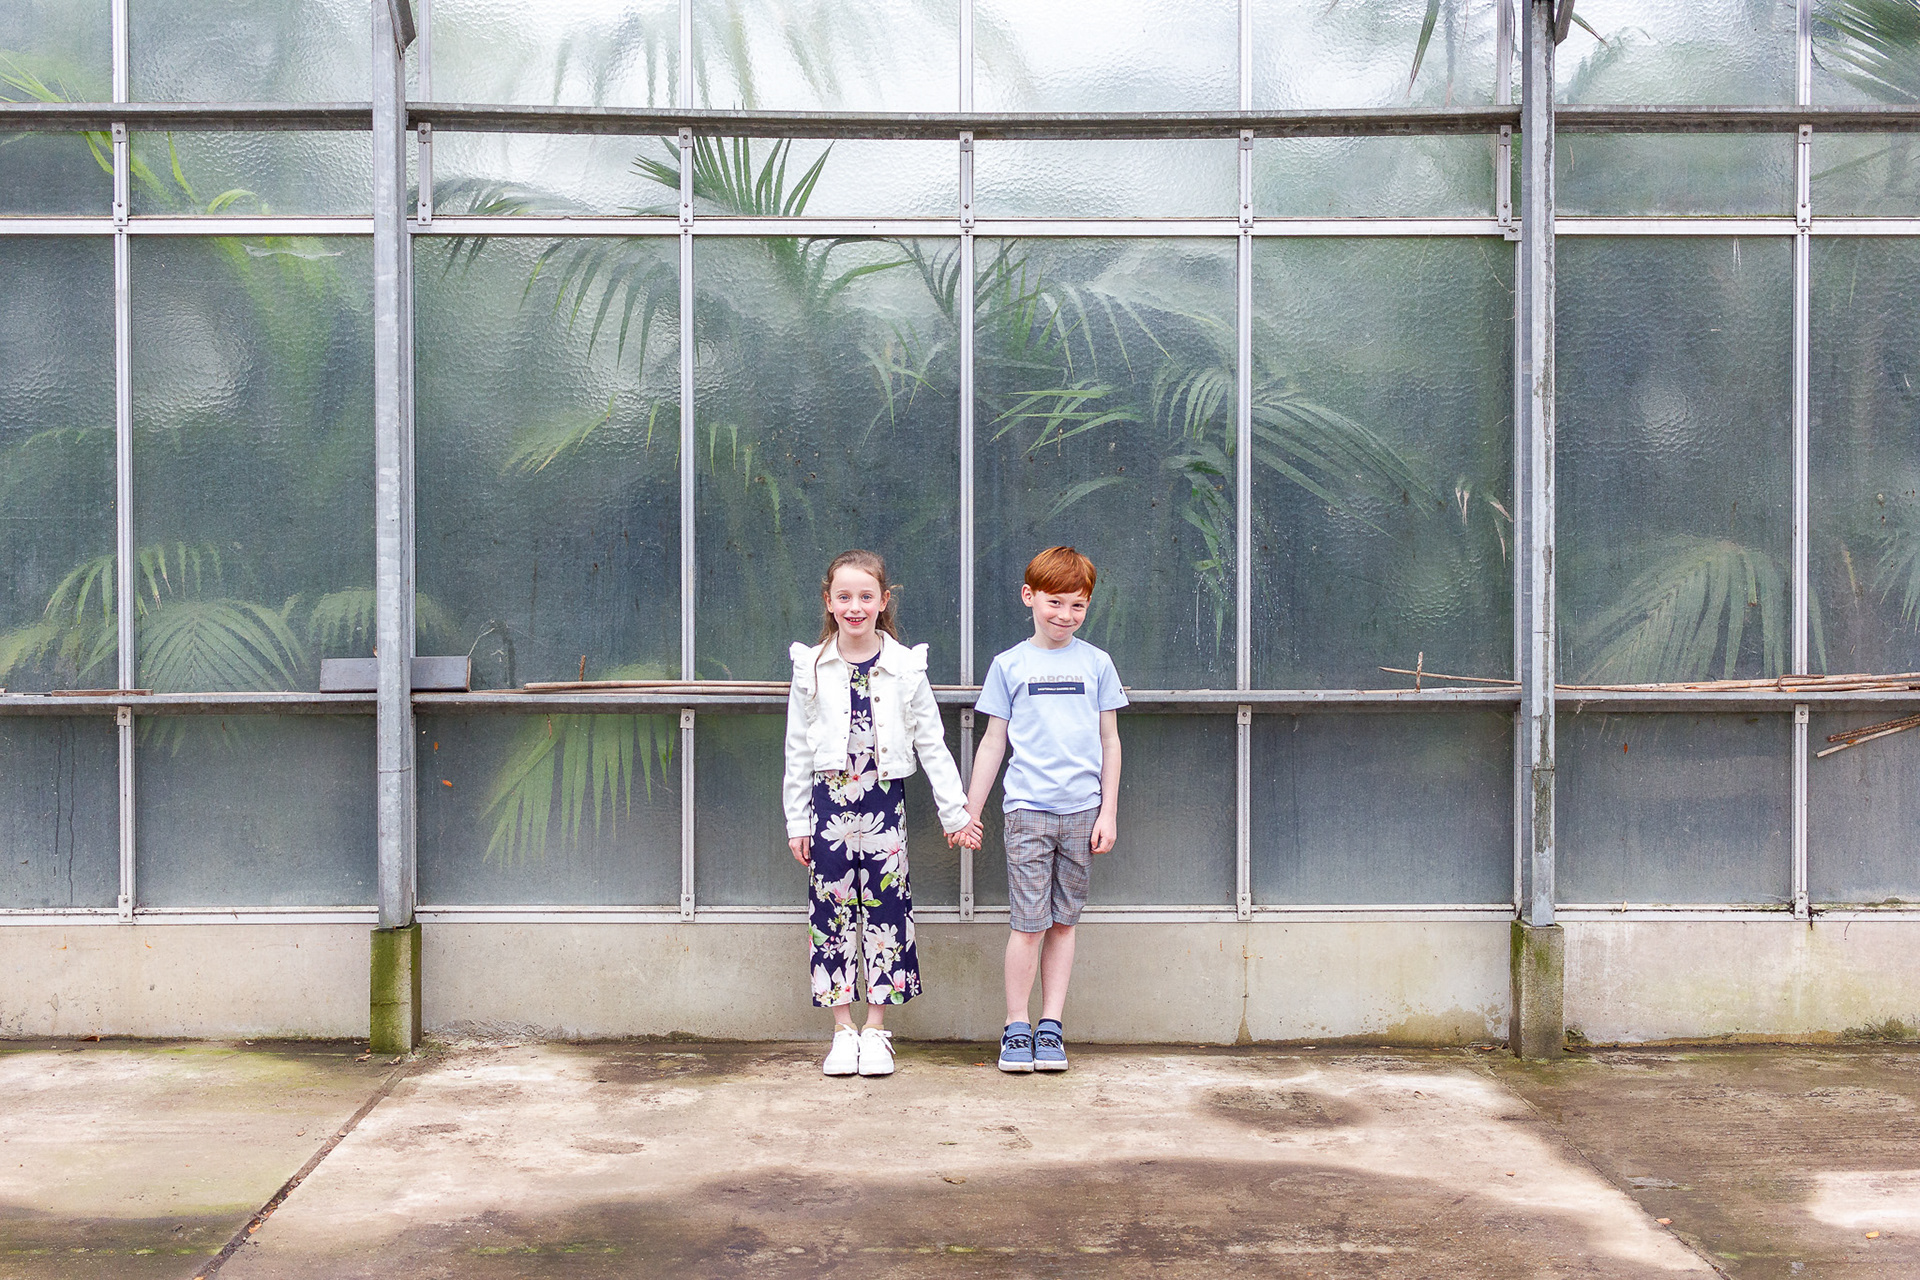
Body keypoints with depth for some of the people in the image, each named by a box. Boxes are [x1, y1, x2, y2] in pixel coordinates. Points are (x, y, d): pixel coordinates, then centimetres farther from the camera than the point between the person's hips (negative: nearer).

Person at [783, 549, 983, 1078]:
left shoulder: (905, 667, 1)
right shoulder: (811, 668, 2)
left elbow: (932, 745, 5)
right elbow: (798, 751, 6)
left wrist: (955, 812, 4)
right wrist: (797, 821, 4)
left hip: (885, 801, 0)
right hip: (829, 801, 0)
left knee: (885, 909, 1)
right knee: (833, 910, 3)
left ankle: (876, 1029, 12)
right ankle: (843, 1029, 13)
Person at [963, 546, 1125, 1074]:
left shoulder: (1096, 663, 8)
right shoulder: (1010, 665, 5)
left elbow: (1109, 741, 10)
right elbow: (994, 741, 8)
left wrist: (1108, 813, 5)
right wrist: (970, 810, 7)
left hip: (1081, 812, 2)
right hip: (1028, 808, -1)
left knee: (1063, 921, 6)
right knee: (1028, 923, -4)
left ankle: (1051, 1027, 13)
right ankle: (1016, 1029, 7)